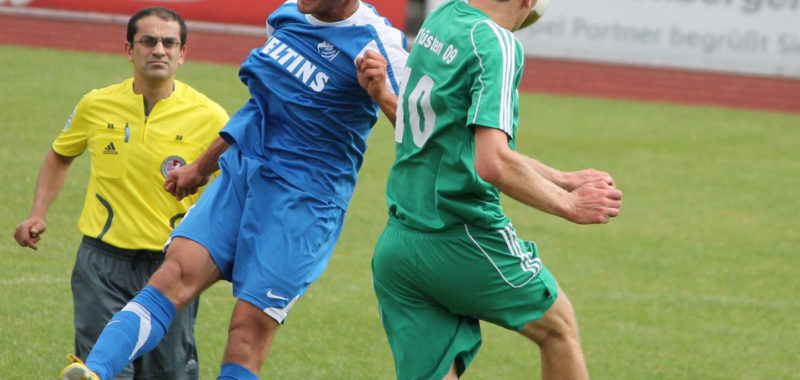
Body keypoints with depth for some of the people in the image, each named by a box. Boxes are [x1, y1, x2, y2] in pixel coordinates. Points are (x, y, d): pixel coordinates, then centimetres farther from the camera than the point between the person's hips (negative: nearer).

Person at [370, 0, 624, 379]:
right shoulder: (495, 42, -14)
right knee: (559, 327, 19)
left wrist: (564, 180, 26)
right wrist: (569, 205, -11)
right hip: (462, 242, -7)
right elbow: (492, 163, -24)